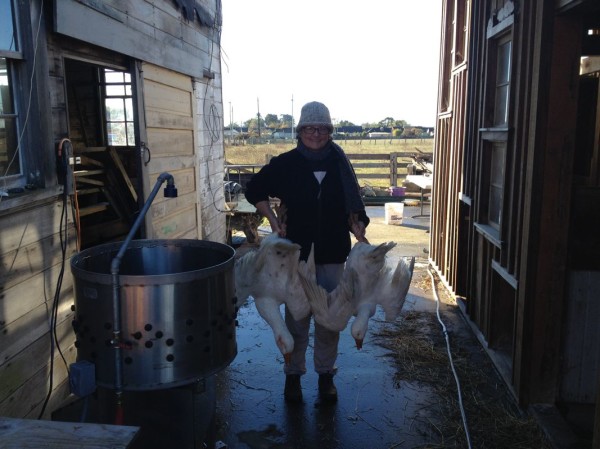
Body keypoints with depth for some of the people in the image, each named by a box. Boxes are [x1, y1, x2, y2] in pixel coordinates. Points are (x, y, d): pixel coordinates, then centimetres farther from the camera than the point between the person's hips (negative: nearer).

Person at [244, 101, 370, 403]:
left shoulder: (340, 163, 2)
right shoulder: (286, 163, -3)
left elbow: (353, 205, 8)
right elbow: (254, 190, 9)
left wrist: (358, 229, -10)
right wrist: (274, 222, 0)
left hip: (332, 253, 2)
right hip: (297, 251, -1)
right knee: (296, 316, 7)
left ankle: (326, 374, 28)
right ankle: (293, 374, 25)